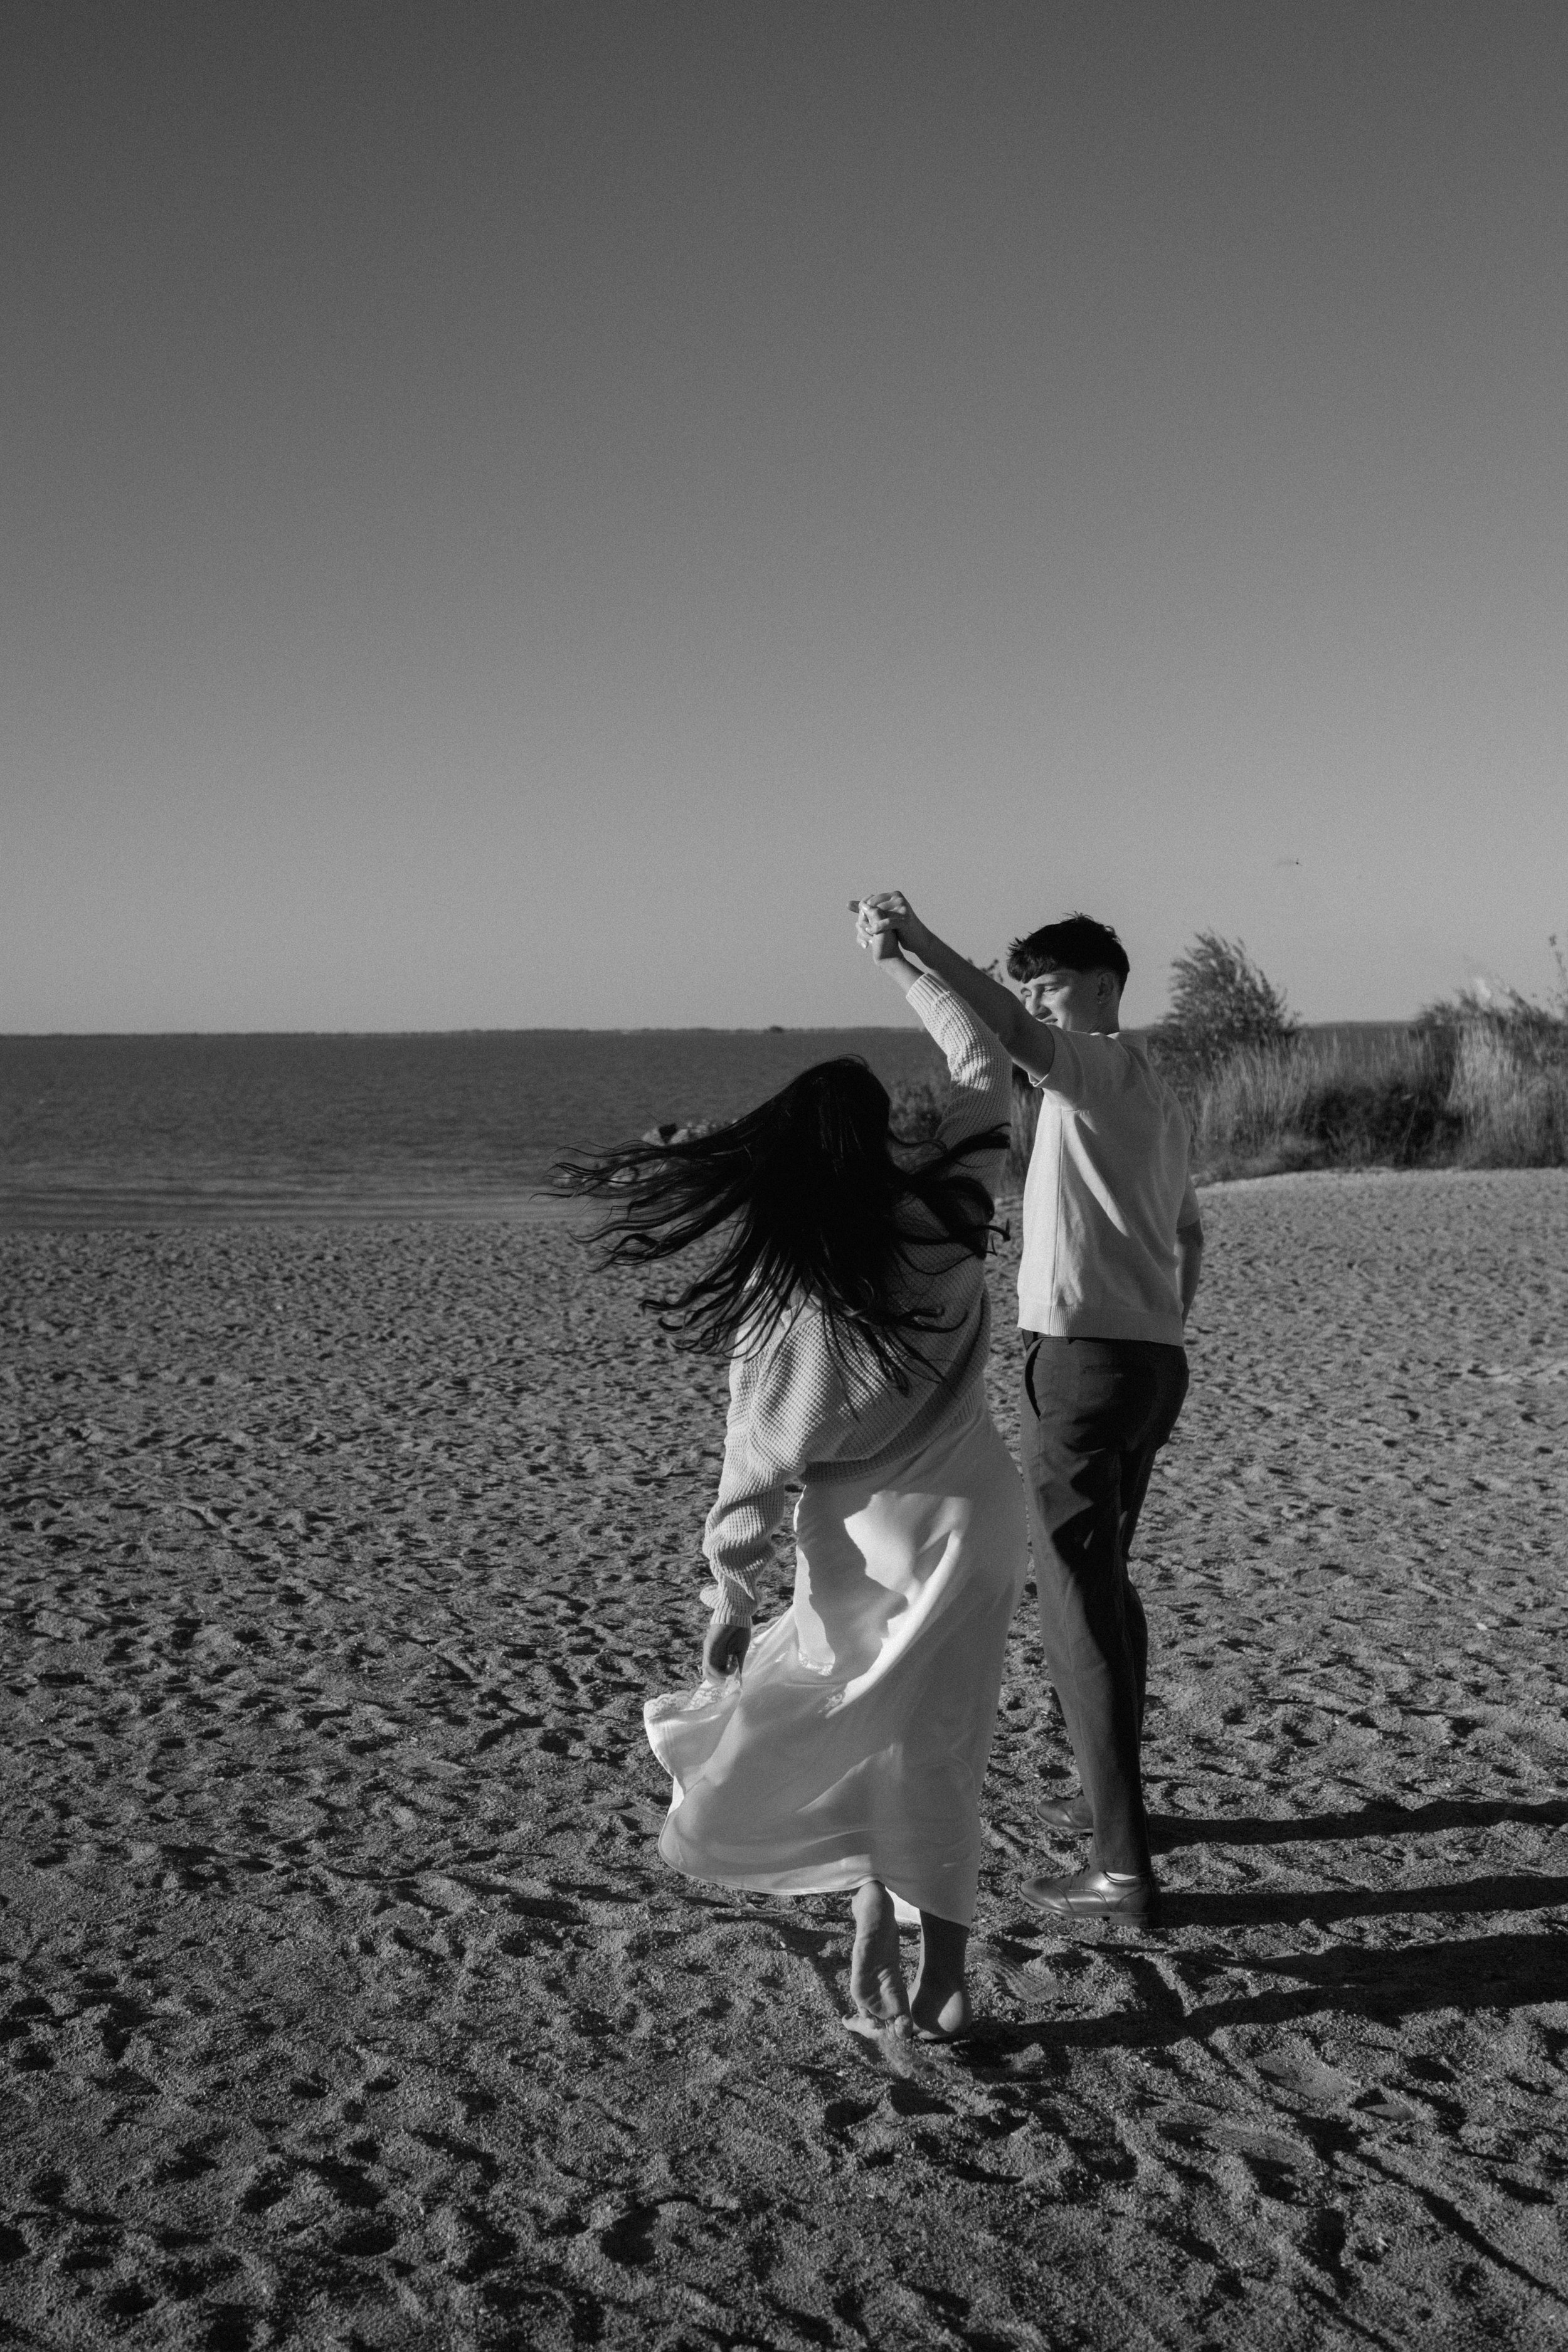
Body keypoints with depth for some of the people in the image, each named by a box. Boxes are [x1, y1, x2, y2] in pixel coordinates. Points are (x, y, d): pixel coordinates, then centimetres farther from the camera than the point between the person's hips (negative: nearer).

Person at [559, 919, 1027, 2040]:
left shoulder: (776, 1290, -13)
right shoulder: (942, 1218, -12)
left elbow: (760, 1457, -8)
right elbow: (983, 1069, 4)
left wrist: (732, 1596, 0)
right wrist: (902, 961, 15)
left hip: (856, 1542, -2)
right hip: (970, 1523, 2)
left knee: (853, 1734, 19)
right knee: (932, 1749, 13)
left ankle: (875, 1932, 13)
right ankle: (939, 1979, 17)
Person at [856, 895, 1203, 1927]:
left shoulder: (1111, 1067, -11)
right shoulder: (1158, 1099, 19)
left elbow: (1017, 1037, -33)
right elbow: (1191, 1237, 29)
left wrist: (923, 945, -42)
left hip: (1089, 1361, -10)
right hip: (1154, 1360, 10)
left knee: (1081, 1606, -7)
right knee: (1105, 1583, 23)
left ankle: (1124, 1866, -5)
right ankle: (1114, 1796, 35)